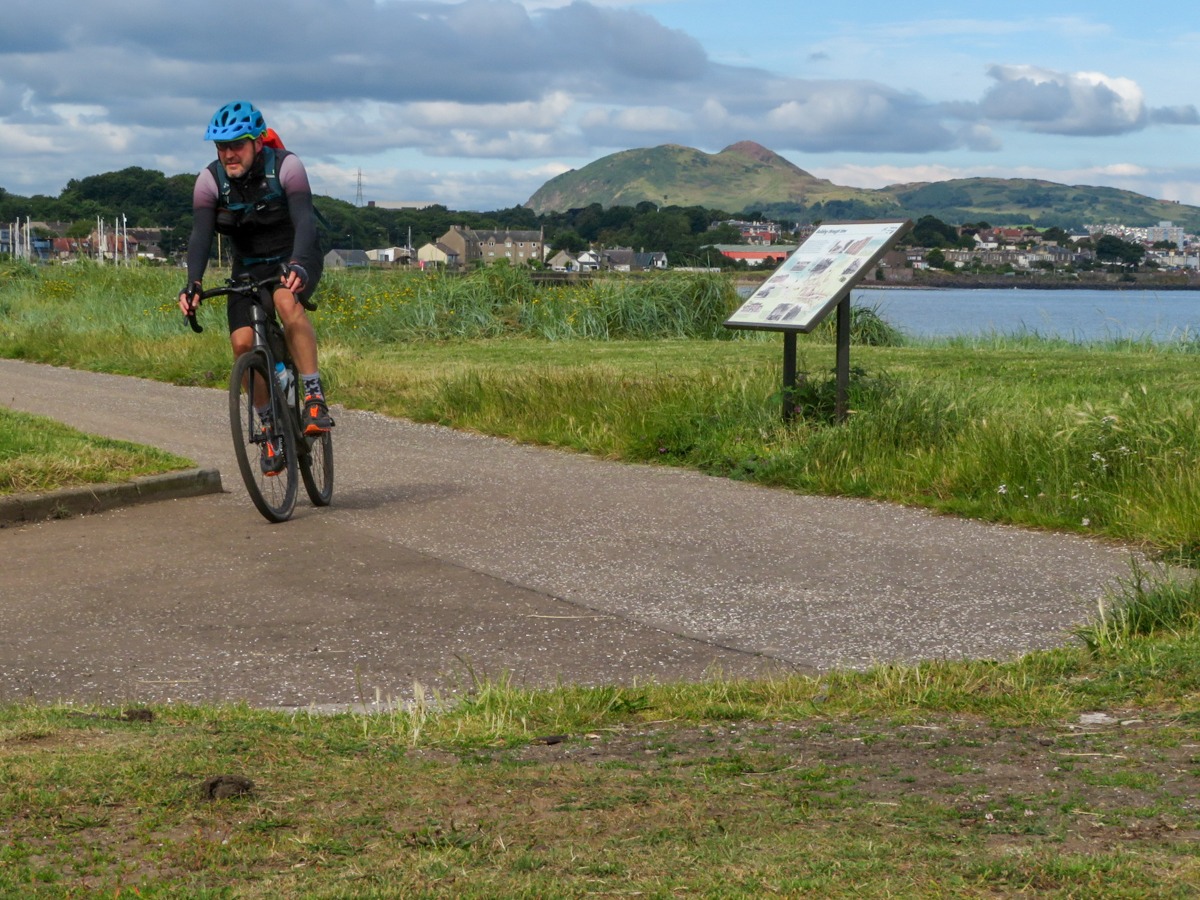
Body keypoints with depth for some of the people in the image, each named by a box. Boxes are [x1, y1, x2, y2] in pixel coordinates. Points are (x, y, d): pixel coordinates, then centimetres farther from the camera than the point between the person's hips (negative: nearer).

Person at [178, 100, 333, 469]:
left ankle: (315, 397, -28)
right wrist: (193, 283, -38)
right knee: (242, 342, -17)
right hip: (249, 266, 3)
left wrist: (297, 265, -50)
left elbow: (305, 220, -31)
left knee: (286, 301, -37)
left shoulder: (286, 166, -20)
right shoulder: (210, 179, -12)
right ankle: (270, 427, 1)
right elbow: (200, 234, -21)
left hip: (295, 260, -3)